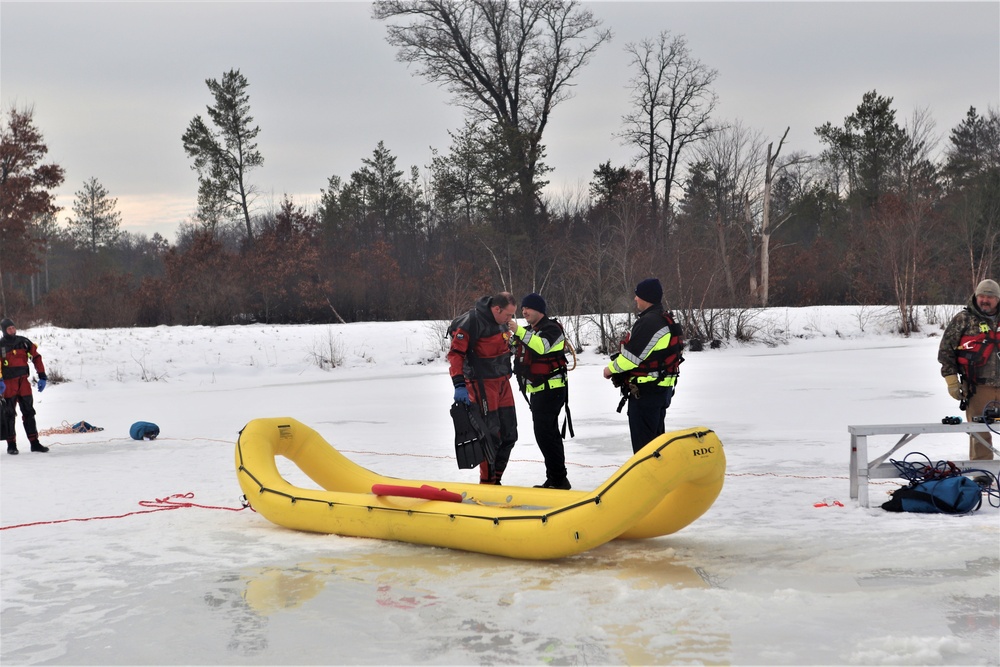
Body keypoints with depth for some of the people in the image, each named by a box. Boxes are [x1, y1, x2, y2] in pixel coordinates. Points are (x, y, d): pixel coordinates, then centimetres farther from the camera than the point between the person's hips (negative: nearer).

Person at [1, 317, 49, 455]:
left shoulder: (24, 342, 7)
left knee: (29, 413, 4)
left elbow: (36, 358, 9)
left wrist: (42, 377, 3)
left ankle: (34, 443, 8)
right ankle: (11, 445, 8)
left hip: (23, 382, 4)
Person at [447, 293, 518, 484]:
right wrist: (459, 385, -27)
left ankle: (496, 480, 23)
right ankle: (487, 485, 4)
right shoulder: (472, 321, -18)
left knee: (509, 435, 11)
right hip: (482, 384, -9)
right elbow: (455, 353, -21)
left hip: (502, 382, 9)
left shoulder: (502, 321, 8)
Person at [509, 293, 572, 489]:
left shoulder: (551, 328, -10)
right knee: (548, 434, 15)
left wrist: (518, 331, -34)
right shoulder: (530, 331, 18)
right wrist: (511, 339, 0)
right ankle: (556, 478, 23)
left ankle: (558, 479, -10)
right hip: (538, 390, 10)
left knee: (545, 434, -14)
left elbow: (542, 346, -30)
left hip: (551, 390, -10)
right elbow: (519, 353, 17)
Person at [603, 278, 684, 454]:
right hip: (661, 388, 11)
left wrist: (611, 368, -4)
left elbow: (632, 355, -21)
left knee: (643, 441, -6)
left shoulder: (649, 322, -19)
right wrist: (617, 367, 12)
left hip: (646, 391, -11)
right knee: (656, 438, 17)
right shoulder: (665, 320, 15)